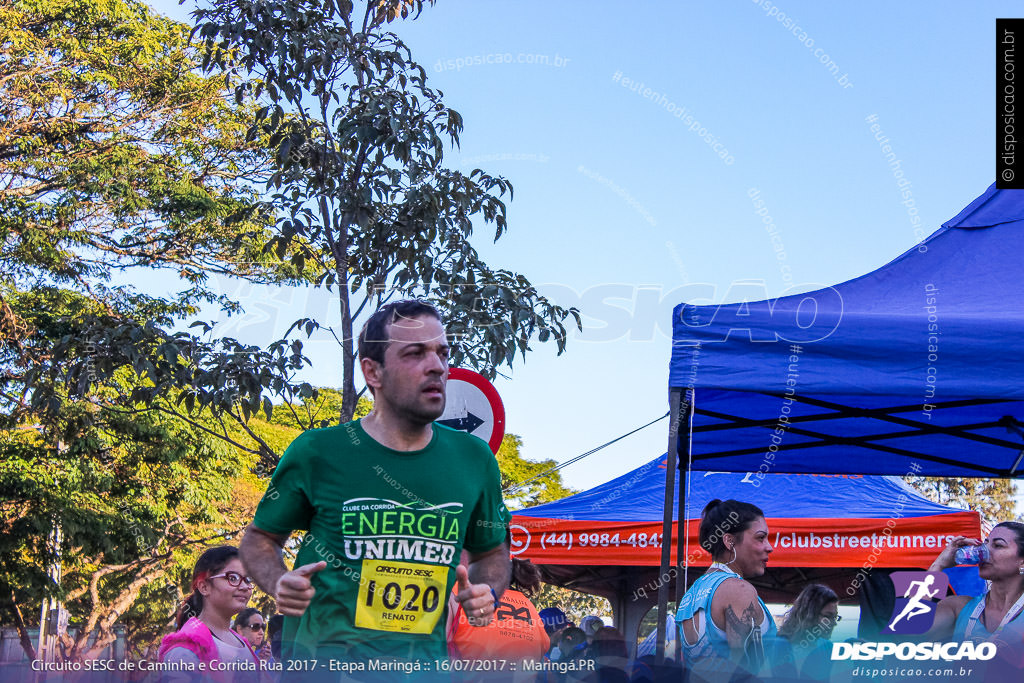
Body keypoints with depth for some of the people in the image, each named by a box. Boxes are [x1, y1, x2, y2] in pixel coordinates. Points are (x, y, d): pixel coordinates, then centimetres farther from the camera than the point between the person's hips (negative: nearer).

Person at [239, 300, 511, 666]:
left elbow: (491, 552, 23)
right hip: (323, 659, -3)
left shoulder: (473, 459, 7)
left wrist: (487, 592, 2)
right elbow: (260, 537, 11)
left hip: (425, 663, 3)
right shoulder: (316, 453, -3)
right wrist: (281, 584, -9)